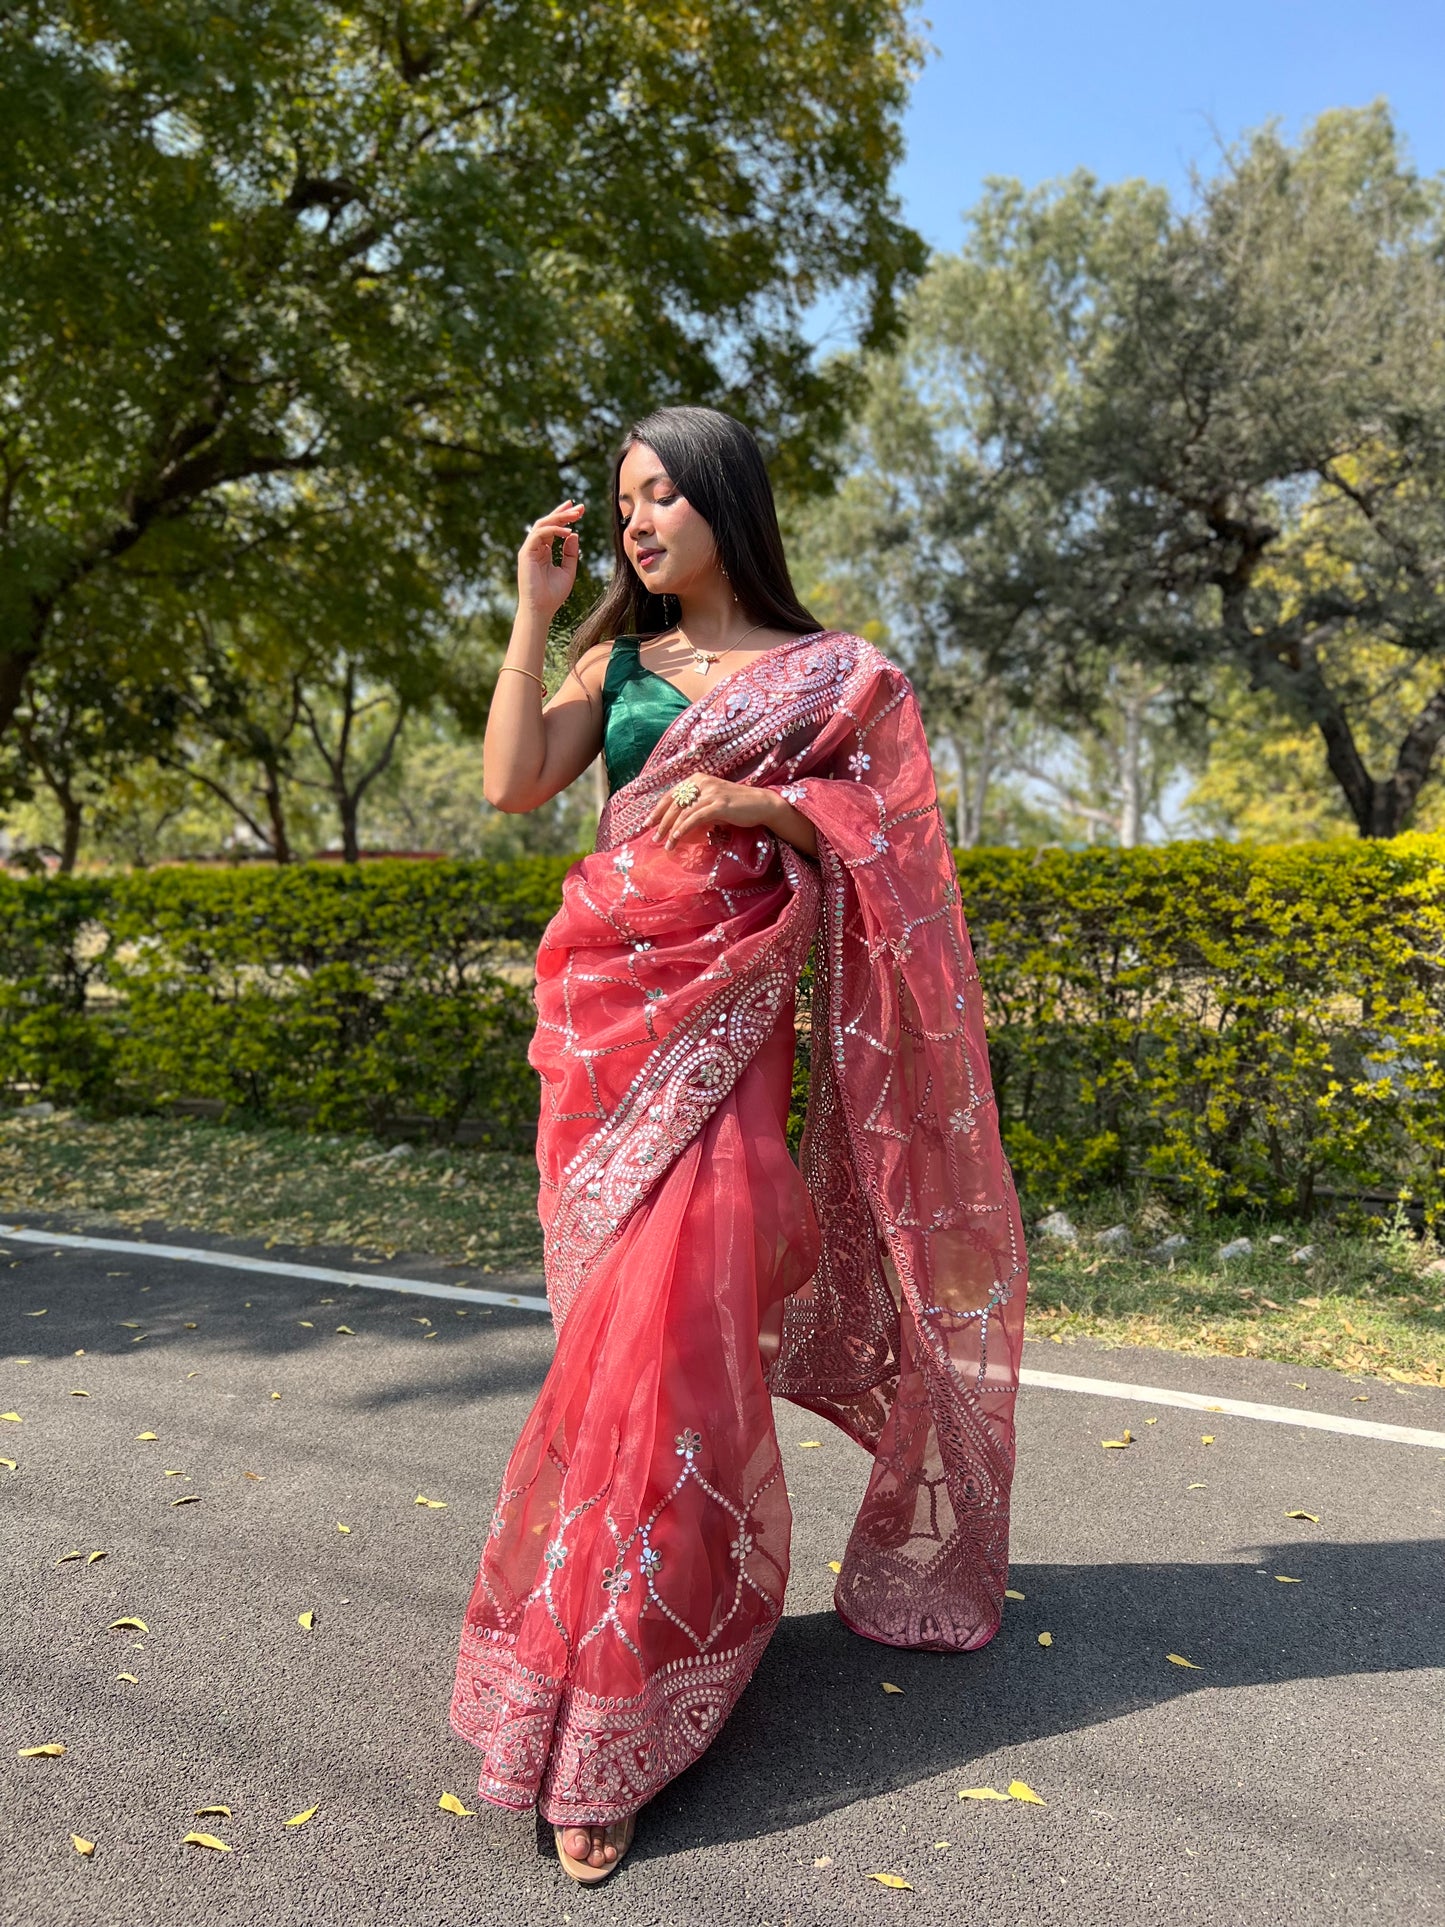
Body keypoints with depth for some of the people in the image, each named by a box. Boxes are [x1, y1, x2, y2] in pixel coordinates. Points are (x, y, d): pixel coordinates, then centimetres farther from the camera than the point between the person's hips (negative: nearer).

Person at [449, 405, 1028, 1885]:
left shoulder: (830, 674, 9)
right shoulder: (614, 659, 15)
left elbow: (877, 839, 3)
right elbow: (509, 782, 1)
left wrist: (747, 799, -12)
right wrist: (533, 614, 2)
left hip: (731, 1010, -3)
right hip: (605, 999, 3)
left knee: (672, 1315, -9)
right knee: (639, 1307, 3)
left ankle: (605, 1719, 3)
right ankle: (709, 1579, 26)